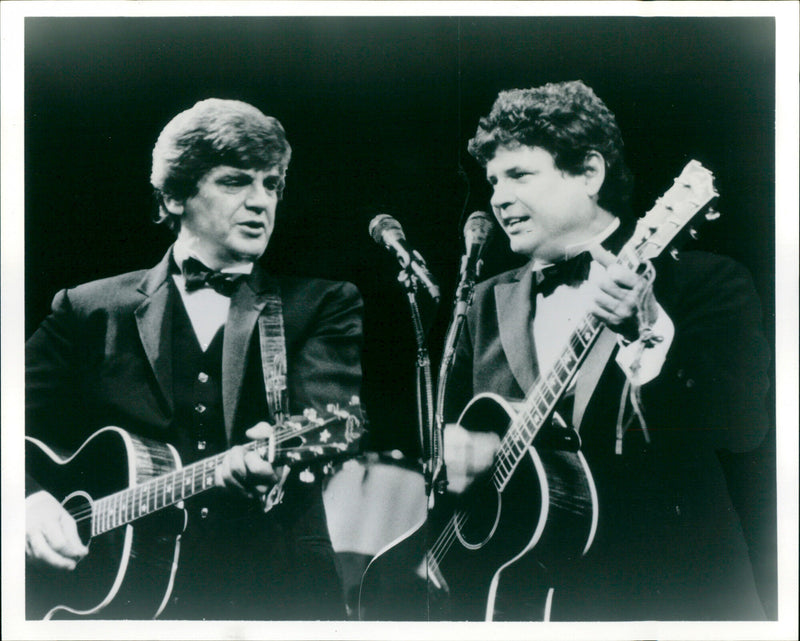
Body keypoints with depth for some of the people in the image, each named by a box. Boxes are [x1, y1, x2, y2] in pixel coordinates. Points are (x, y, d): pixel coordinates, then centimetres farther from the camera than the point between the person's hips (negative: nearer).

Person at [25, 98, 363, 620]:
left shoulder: (324, 304, 12)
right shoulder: (88, 310, 13)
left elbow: (325, 415, -4)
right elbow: (24, 419, 13)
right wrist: (31, 497, -8)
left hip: (273, 591, 0)